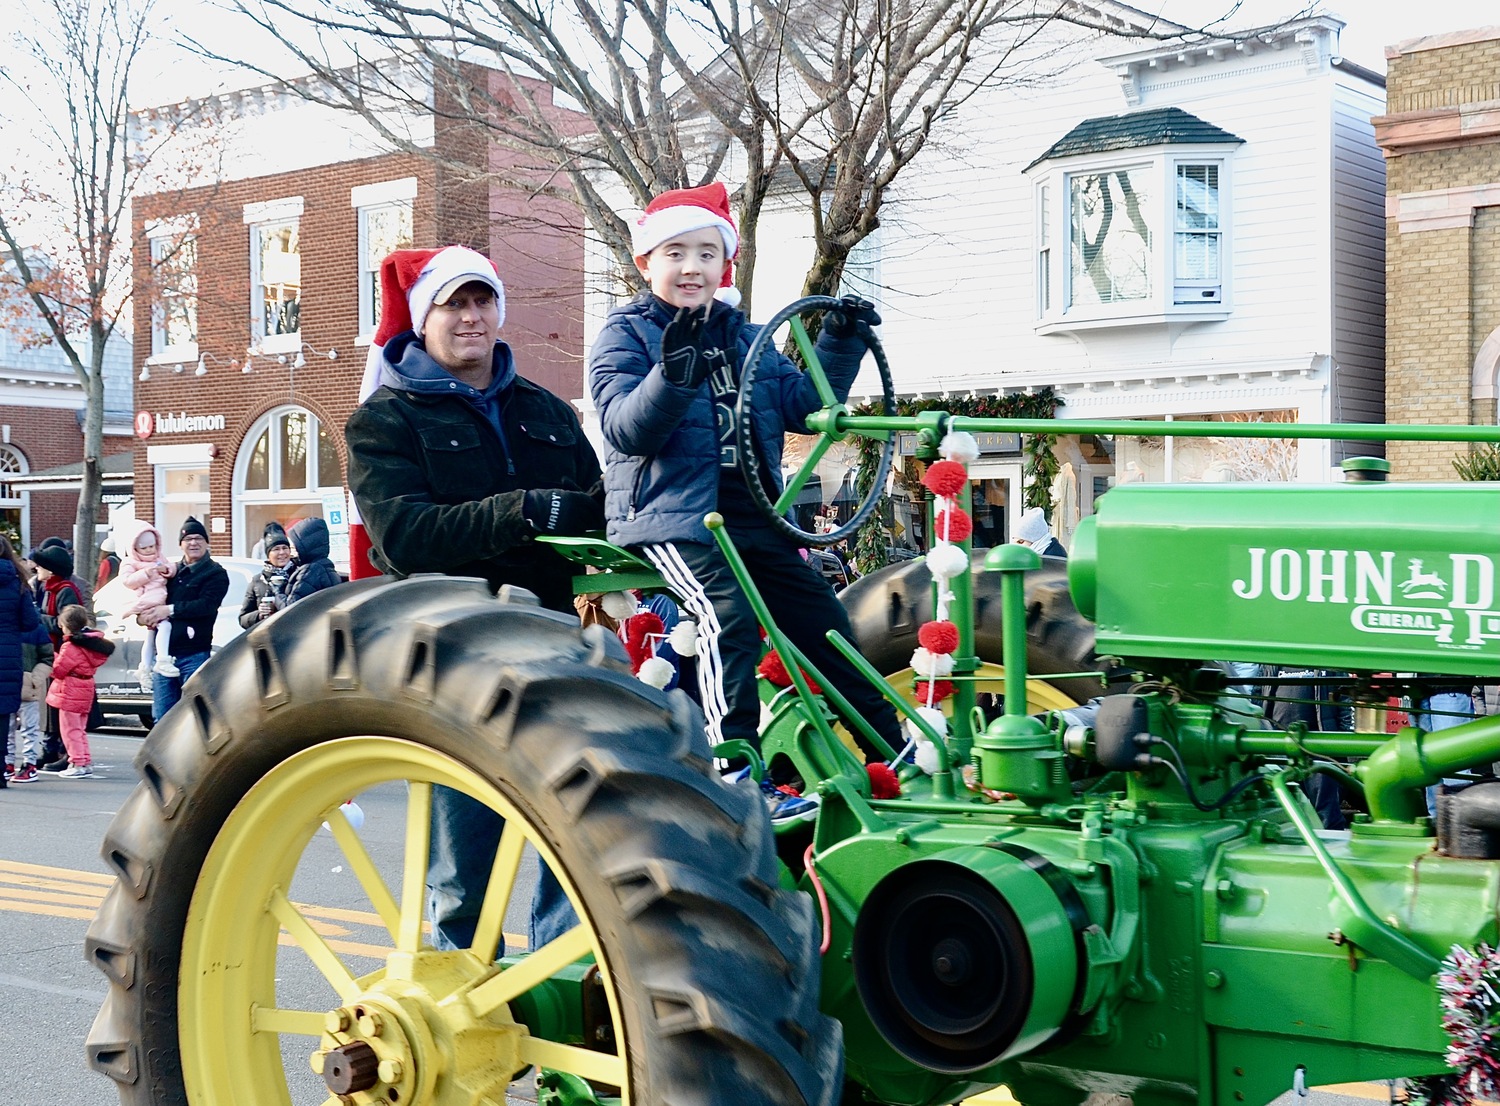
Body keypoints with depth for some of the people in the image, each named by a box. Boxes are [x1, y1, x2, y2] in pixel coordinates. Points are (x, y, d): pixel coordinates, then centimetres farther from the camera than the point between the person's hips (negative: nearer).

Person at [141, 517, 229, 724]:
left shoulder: (215, 573, 1)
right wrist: (144, 615, -6)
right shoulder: (172, 571, 19)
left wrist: (170, 610, -20)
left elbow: (207, 605, -15)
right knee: (162, 717, 9)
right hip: (165, 653, 6)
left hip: (194, 655, -6)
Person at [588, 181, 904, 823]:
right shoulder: (625, 335, 0)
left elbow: (803, 406, 16)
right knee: (728, 614, -30)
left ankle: (894, 753, 19)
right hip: (672, 516, -6)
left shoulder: (743, 337, 19)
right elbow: (627, 429, -15)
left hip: (751, 516, 7)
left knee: (823, 620, 6)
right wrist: (675, 373, -32)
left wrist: (839, 345, 3)